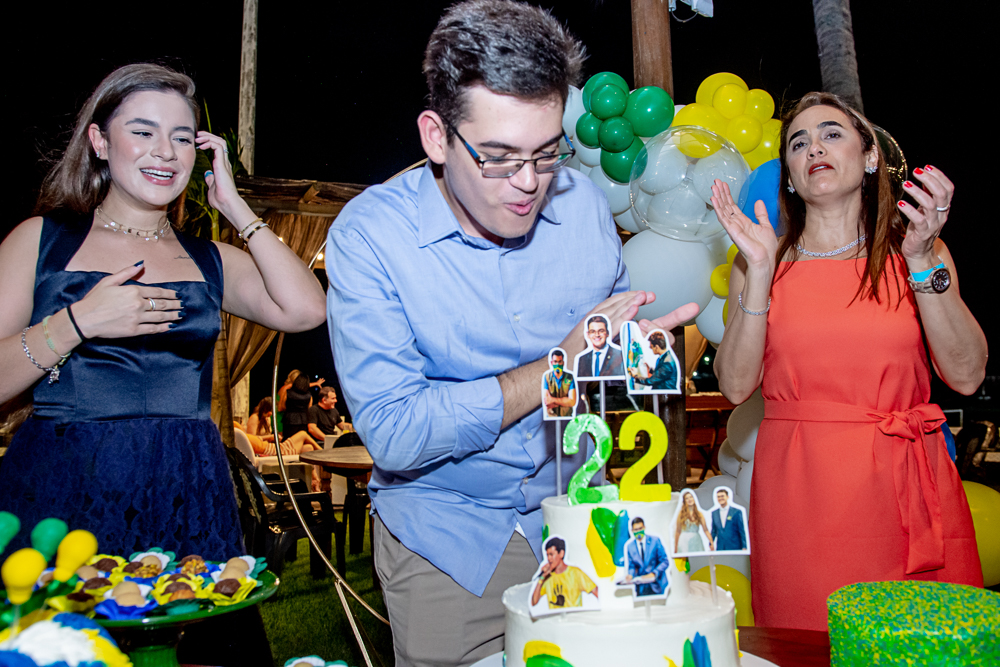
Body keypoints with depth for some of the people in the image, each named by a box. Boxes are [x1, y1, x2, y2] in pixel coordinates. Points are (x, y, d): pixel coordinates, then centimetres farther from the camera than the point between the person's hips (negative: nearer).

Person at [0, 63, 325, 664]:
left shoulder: (210, 261, 12)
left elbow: (305, 310, -8)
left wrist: (234, 206, 0)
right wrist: (79, 322, -13)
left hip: (187, 505, 2)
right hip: (61, 498, -1)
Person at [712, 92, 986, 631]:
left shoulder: (916, 251, 6)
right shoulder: (762, 261, 4)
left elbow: (966, 375, -4)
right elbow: (736, 385, -7)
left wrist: (922, 262, -12)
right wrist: (760, 272, -14)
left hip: (907, 487, 1)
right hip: (800, 498, -1)